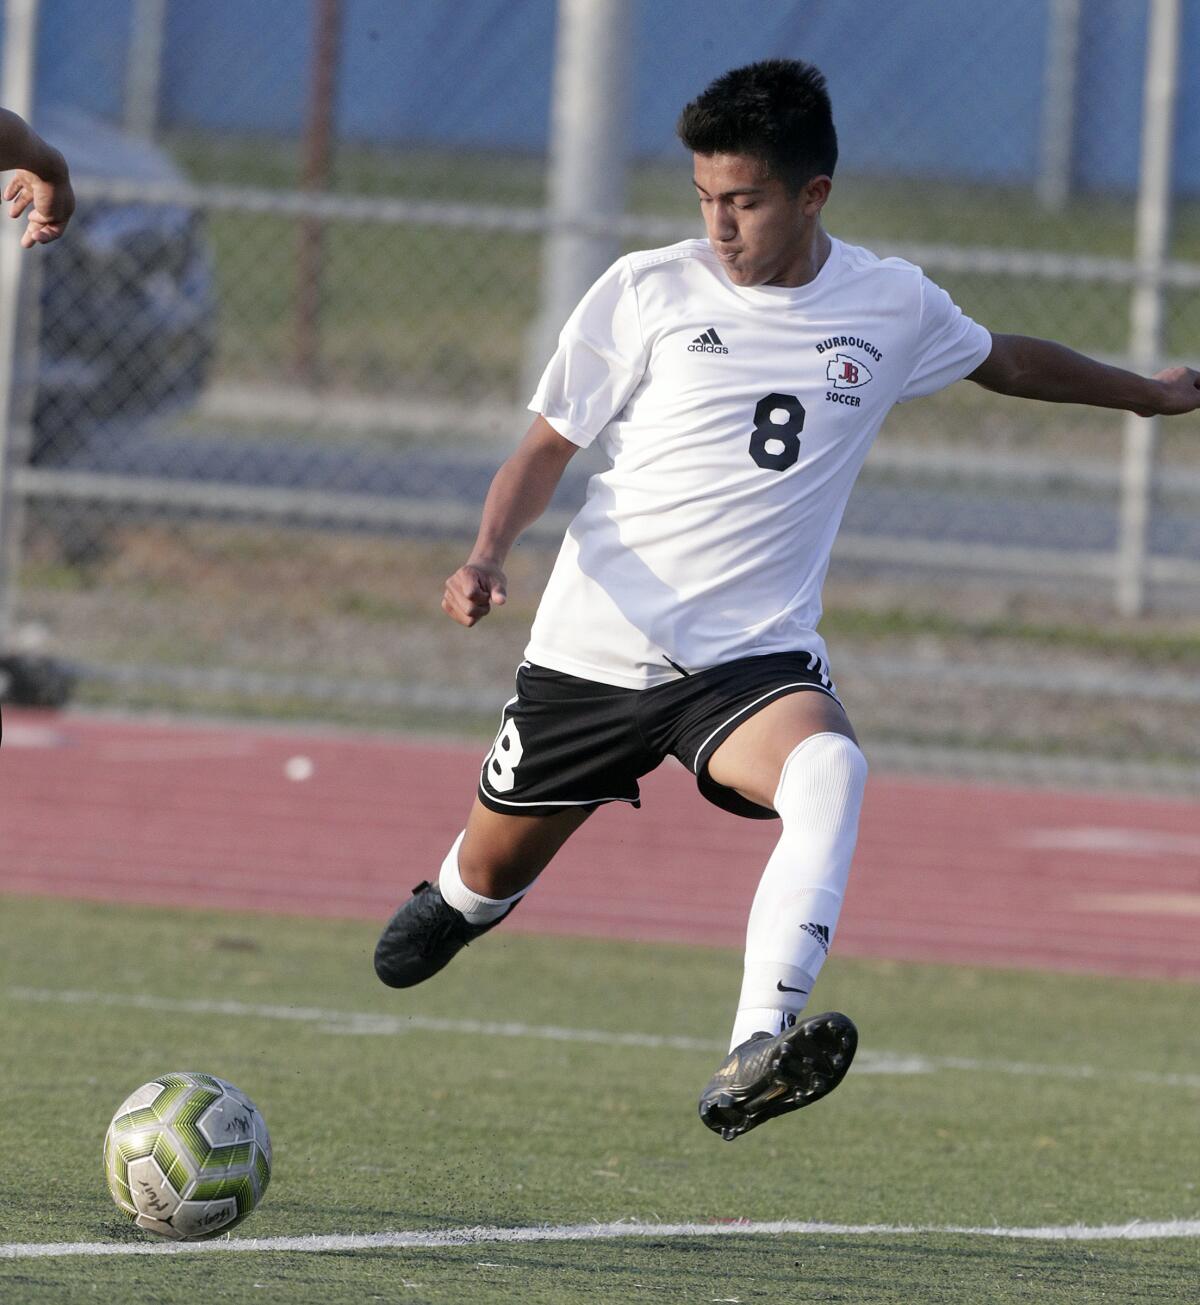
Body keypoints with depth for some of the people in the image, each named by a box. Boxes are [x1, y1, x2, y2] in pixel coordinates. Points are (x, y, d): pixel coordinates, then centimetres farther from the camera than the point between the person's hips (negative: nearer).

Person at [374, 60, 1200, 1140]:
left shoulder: (894, 308, 3)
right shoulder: (648, 292, -4)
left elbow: (1002, 361, 25)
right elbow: (548, 448, 3)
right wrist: (488, 555, -15)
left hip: (754, 655, 0)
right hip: (596, 646, 0)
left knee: (828, 770, -33)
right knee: (495, 871, 11)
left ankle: (753, 1060, -46)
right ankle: (457, 900, 52)